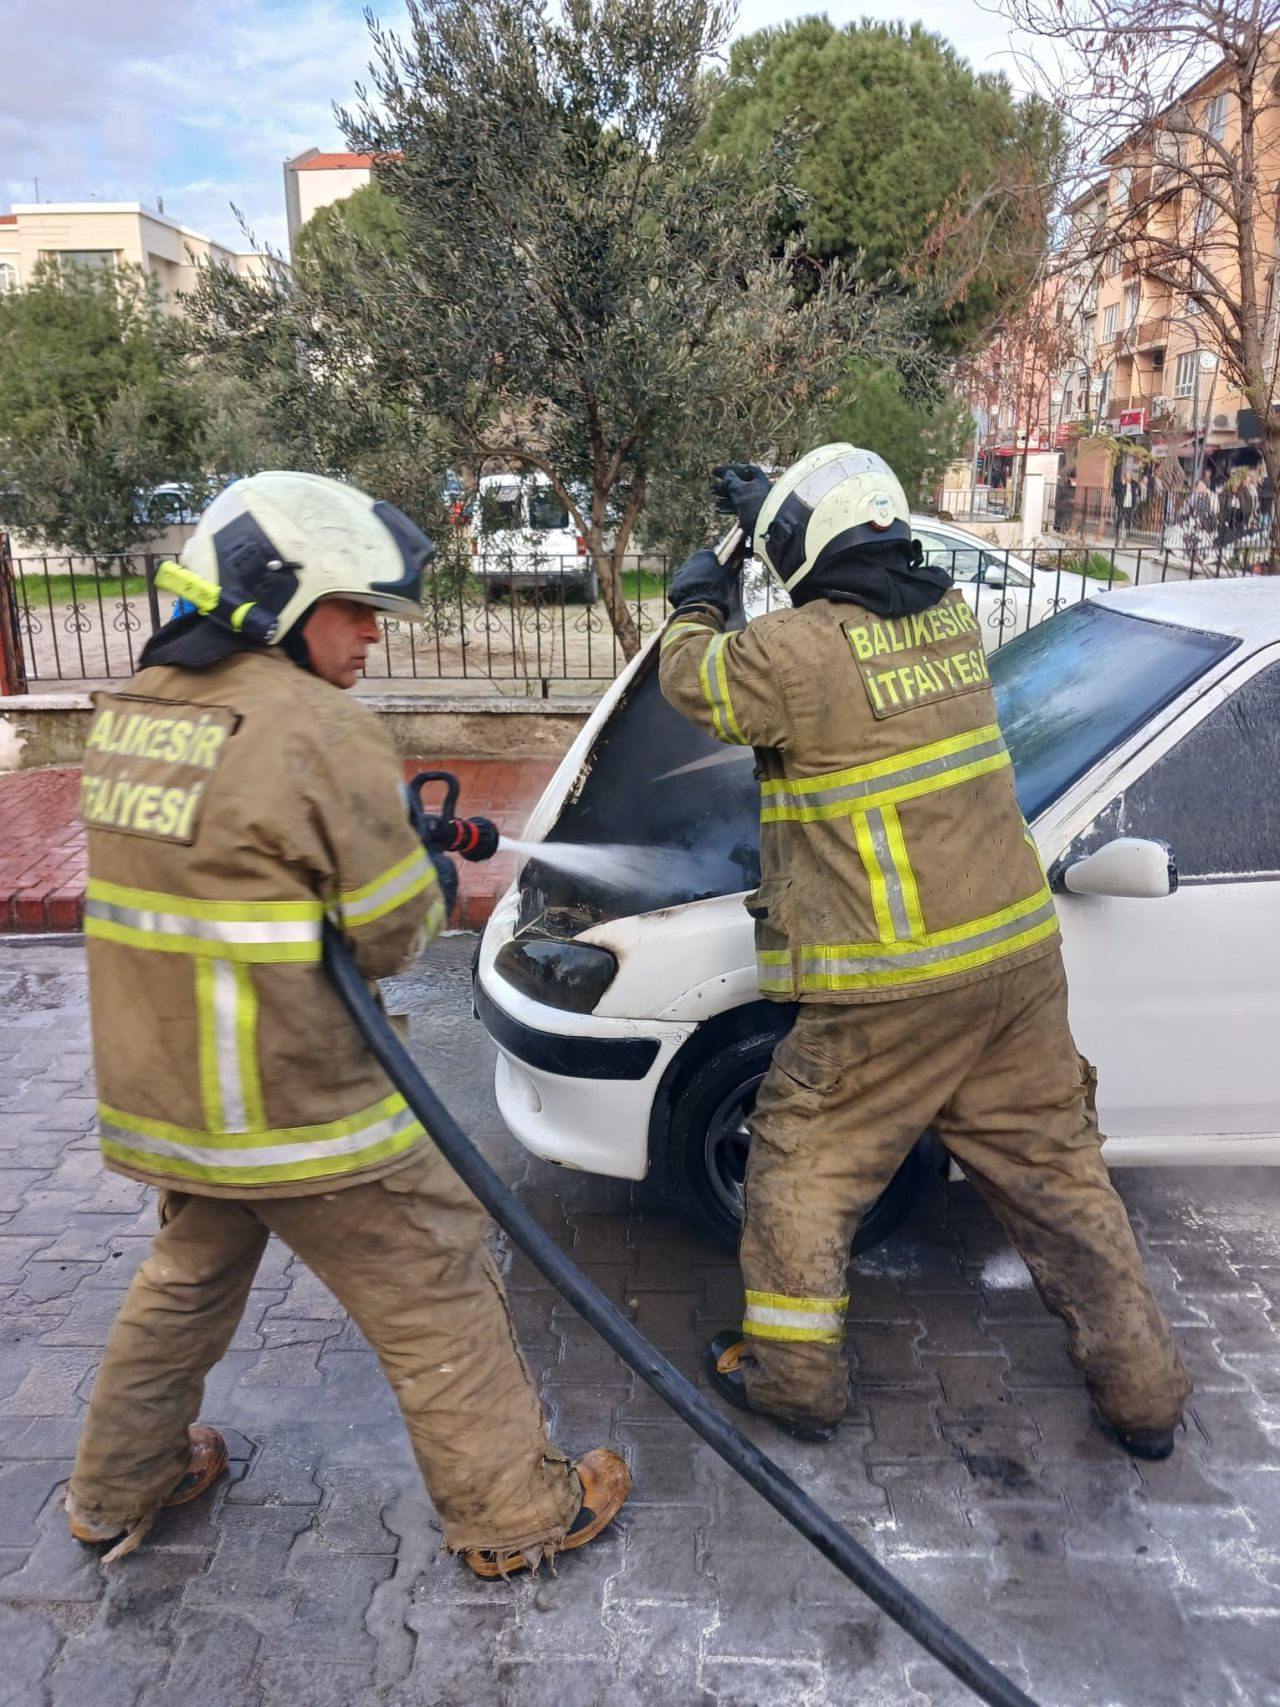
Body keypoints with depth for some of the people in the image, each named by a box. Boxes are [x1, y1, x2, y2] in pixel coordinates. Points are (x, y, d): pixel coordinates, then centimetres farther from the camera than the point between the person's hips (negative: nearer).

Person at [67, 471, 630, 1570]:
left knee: (189, 1278, 29)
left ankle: (117, 1491, 45)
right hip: (294, 1106, -8)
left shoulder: (132, 710, 5)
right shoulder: (320, 732, -21)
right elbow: (394, 936, -16)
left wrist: (400, 855, 5)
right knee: (439, 1296, 9)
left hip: (159, 1094, 8)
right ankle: (516, 1514, 24)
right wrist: (427, 875, 6)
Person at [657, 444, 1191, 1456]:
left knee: (805, 1166, 14)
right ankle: (1145, 1391, 30)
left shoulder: (796, 650, -15)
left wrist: (698, 603, 24)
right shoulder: (950, 614, 5)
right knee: (1055, 1165, 18)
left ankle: (792, 1375, 28)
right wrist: (771, 502, 34)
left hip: (892, 990, -6)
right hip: (1018, 955, 7)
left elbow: (692, 681, 4)